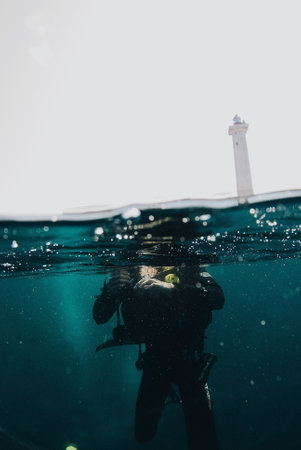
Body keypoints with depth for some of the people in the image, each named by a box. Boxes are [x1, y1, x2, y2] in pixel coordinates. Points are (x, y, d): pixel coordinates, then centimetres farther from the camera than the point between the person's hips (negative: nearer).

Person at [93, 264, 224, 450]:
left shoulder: (188, 270, -17)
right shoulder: (130, 277, -12)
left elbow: (218, 299, -33)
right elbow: (99, 317, -9)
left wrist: (172, 287, -44)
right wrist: (109, 291, -32)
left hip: (188, 359, -2)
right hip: (155, 360, 2)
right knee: (143, 433, 11)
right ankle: (164, 393, 39)